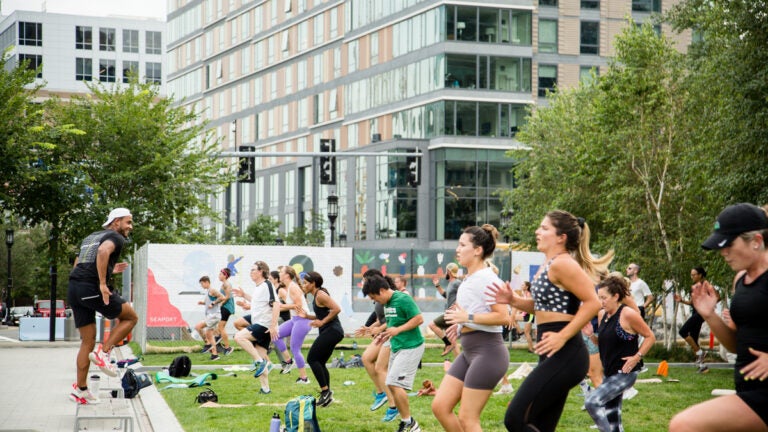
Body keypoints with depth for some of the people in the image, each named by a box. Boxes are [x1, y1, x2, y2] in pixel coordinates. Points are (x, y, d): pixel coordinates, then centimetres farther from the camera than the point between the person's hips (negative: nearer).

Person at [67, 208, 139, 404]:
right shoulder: (115, 237, 2)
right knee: (130, 317, 9)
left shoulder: (90, 237, 28)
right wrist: (103, 283, -22)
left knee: (88, 341, 13)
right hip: (92, 288, -8)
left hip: (73, 288, 8)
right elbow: (103, 251, -21)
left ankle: (80, 389, 12)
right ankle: (103, 352, -4)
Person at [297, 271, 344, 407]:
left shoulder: (320, 295, -13)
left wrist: (322, 322, -17)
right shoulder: (316, 295, 17)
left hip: (332, 331, -10)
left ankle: (325, 390, -7)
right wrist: (307, 316, 11)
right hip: (329, 331, 10)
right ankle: (327, 395, 15)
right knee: (320, 363, 12)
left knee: (312, 359, -9)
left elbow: (336, 309, -21)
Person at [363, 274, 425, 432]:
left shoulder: (403, 299, -16)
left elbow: (419, 319, -19)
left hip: (410, 347, -10)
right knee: (392, 386, 9)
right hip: (396, 347, 10)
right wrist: (386, 335, 9)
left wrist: (398, 330, -23)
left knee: (395, 383, -16)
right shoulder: (387, 304, 12)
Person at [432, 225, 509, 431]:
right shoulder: (469, 278, 15)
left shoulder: (486, 278, -15)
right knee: (440, 406, 6)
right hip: (468, 351, 10)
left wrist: (468, 317, -22)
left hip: (487, 351, -10)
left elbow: (503, 316, -23)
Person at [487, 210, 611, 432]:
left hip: (563, 356, -10)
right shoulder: (548, 266, 16)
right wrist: (513, 300, 10)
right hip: (554, 357, 11)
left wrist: (562, 337, -23)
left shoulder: (562, 264, -15)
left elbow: (592, 303, -22)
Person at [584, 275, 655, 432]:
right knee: (611, 417, 12)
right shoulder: (602, 315, 8)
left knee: (592, 401, -20)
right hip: (610, 372, 9)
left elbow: (650, 337, -9)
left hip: (625, 372, -9)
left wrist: (637, 357, -18)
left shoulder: (628, 314, -15)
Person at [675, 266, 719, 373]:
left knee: (683, 331, -19)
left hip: (701, 312, -9)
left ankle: (699, 352, -8)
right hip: (695, 312, 9)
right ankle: (702, 365, 12)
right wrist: (681, 300, 10)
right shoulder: (694, 286, 17)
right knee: (693, 340, 7)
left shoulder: (705, 284, -6)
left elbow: (717, 296, -12)